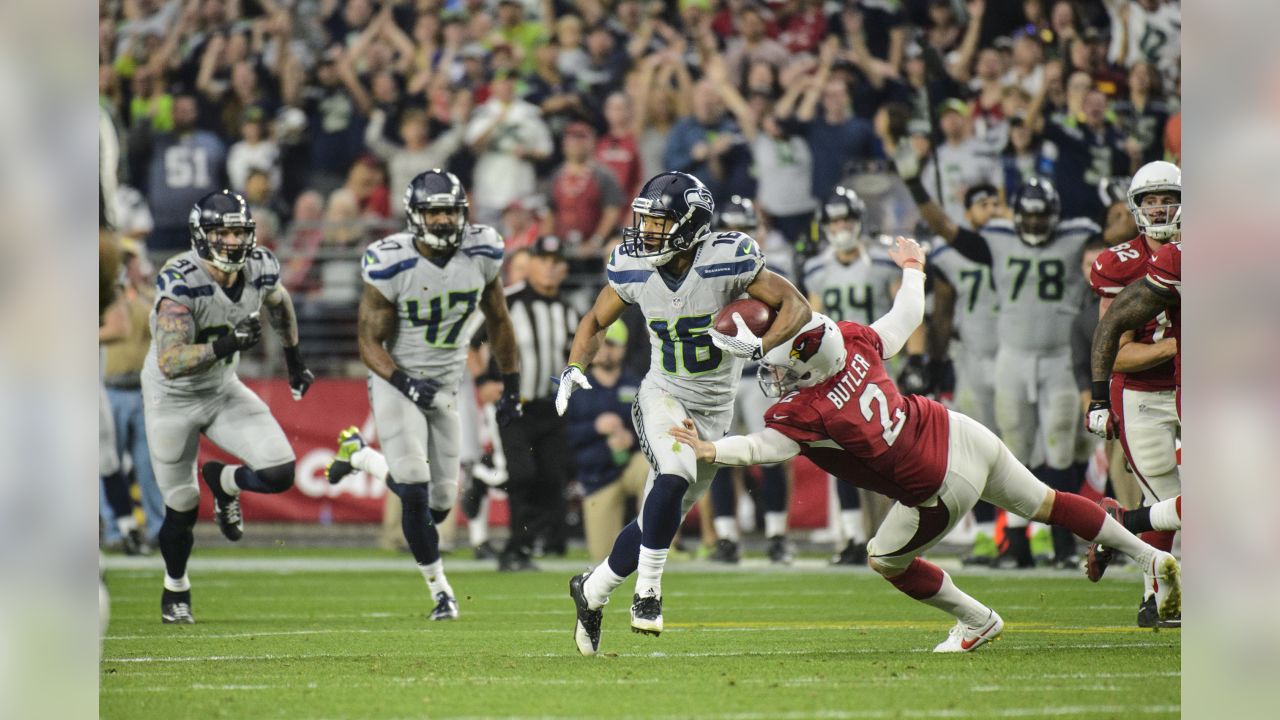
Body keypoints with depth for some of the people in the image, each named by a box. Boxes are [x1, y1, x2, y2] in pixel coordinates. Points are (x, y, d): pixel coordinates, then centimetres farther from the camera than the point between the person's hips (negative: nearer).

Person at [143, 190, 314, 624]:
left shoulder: (259, 269, -12)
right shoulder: (179, 283, -29)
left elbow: (278, 303, 14)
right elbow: (171, 363, -36)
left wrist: (295, 360, 21)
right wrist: (224, 346, -48)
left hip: (223, 391, 4)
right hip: (173, 399, -4)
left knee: (279, 474, -13)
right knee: (182, 507, 6)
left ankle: (223, 483, 22)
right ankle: (175, 592, 34)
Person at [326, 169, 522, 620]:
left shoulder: (482, 254, -7)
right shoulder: (390, 265, -19)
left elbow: (497, 321, 8)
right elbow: (370, 343, -14)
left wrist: (511, 387, 11)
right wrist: (407, 384, -30)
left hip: (447, 385, 5)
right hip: (397, 379, -5)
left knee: (440, 503, 6)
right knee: (417, 494, -14)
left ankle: (358, 455, 31)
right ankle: (440, 590, 5)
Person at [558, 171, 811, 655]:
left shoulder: (728, 260, -18)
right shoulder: (632, 270, -8)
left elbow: (796, 305, -14)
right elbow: (596, 322, 10)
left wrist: (759, 346, -31)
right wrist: (574, 368, -8)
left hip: (713, 412, 0)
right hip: (662, 396, 0)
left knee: (660, 520, 5)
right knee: (676, 475, -31)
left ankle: (592, 589, 27)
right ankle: (647, 590, -18)